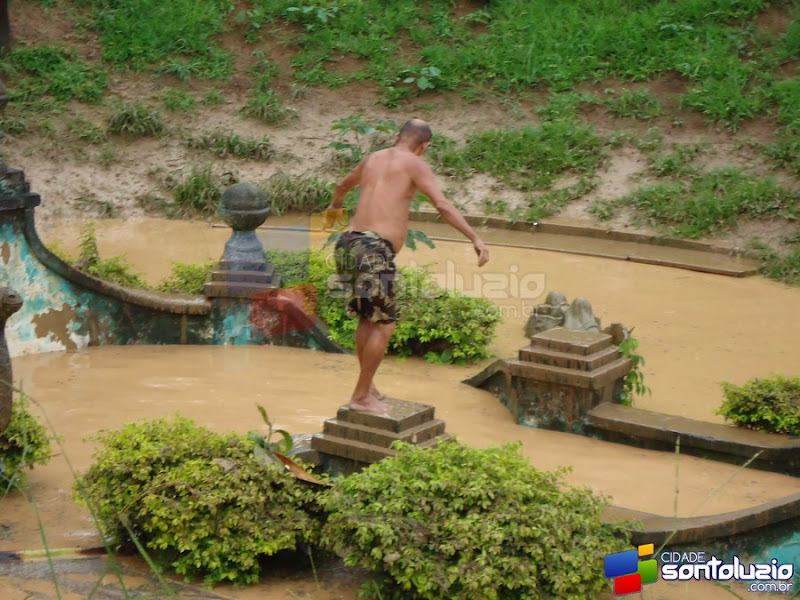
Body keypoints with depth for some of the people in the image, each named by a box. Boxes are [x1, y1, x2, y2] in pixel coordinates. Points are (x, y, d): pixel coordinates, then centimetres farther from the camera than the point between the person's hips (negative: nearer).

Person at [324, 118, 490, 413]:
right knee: (384, 325, -1)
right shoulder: (415, 164, 2)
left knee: (368, 318, 21)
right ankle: (360, 396, 1)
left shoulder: (372, 159, 22)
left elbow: (344, 184, 42)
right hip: (375, 249, -8)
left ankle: (367, 386, 28)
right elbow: (443, 205, -9)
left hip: (349, 243, 8)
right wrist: (475, 238, -10)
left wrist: (335, 206, 64)